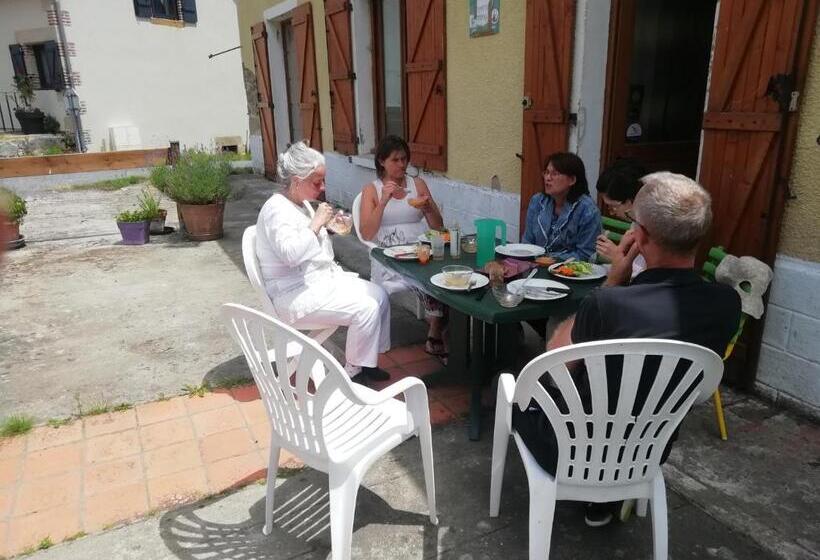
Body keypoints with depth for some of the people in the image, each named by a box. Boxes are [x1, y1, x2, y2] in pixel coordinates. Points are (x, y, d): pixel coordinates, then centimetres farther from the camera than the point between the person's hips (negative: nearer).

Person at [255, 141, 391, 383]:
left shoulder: (301, 204, 12)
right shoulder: (277, 209, -17)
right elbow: (291, 254, -30)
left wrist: (327, 226, 8)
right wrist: (317, 222, -24)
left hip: (323, 278, 10)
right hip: (296, 293, -10)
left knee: (379, 295, -1)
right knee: (366, 308, -21)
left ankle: (367, 360, 8)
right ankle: (354, 370, -2)